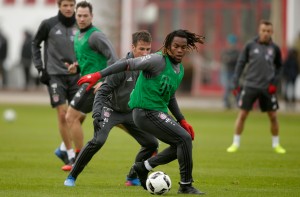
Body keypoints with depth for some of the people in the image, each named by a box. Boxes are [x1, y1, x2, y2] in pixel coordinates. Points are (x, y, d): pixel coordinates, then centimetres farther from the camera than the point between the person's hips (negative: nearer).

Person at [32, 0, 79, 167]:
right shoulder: (49, 25, -3)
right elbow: (35, 44, 9)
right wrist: (40, 66, 2)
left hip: (75, 75, 3)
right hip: (55, 75, -3)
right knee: (63, 114, -9)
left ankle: (63, 148, 20)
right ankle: (70, 153, 0)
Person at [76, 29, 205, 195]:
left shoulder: (180, 69, 12)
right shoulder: (158, 60, -15)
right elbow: (128, 64, -20)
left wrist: (182, 121, 18)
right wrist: (98, 75, -28)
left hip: (159, 112, 9)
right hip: (145, 111, -9)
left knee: (182, 144, 10)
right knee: (185, 139, -16)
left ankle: (143, 167, 20)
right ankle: (186, 185, -5)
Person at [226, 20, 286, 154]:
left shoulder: (274, 49, 5)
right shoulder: (250, 46, 0)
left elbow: (278, 67, 14)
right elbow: (240, 64, 3)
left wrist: (275, 82, 0)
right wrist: (235, 83, -2)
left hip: (267, 88, 1)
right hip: (250, 86, -1)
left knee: (273, 116, 4)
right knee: (242, 114, -2)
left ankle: (276, 144, 19)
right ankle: (235, 144, 7)